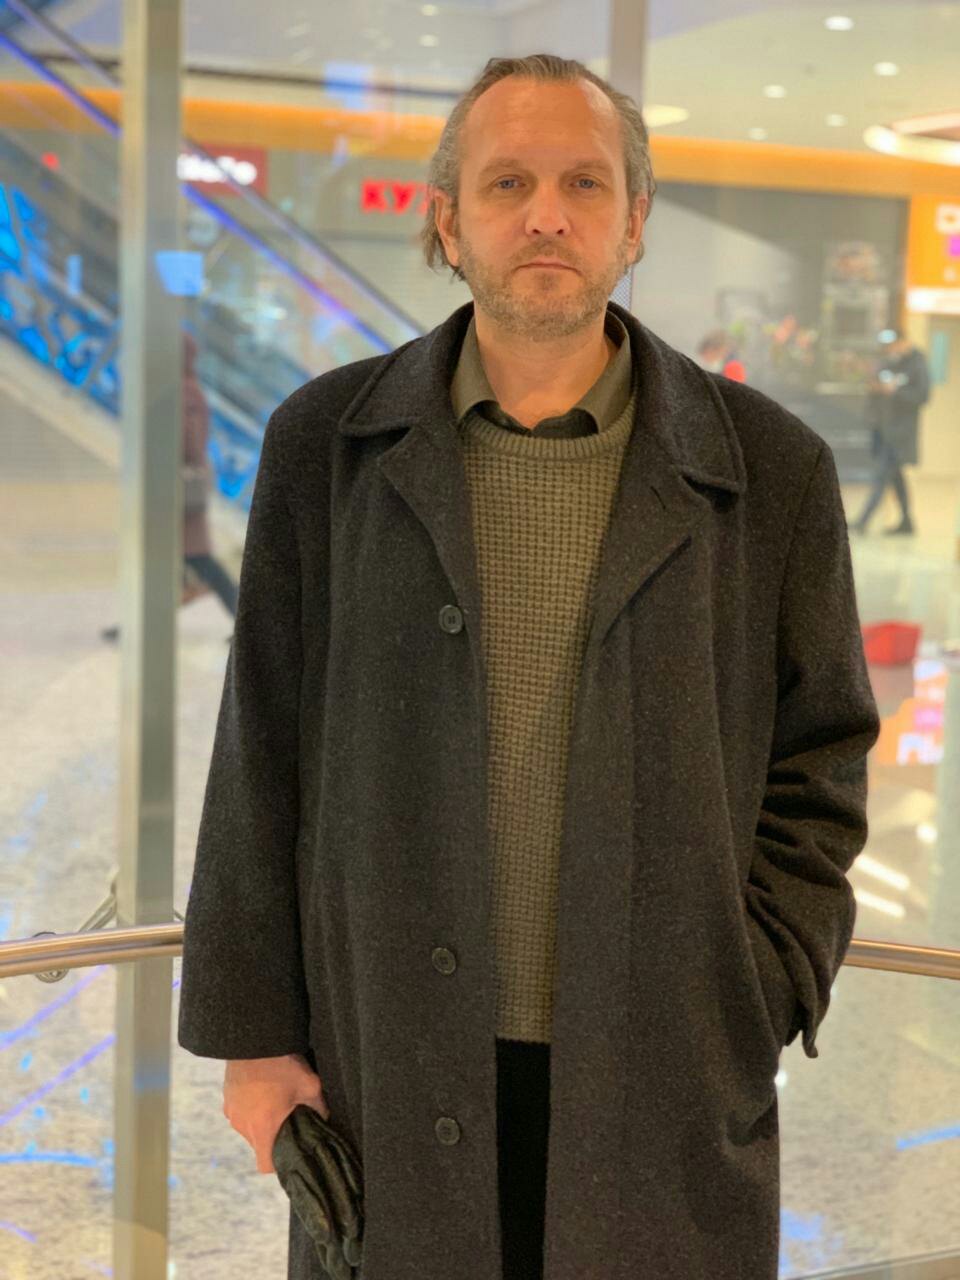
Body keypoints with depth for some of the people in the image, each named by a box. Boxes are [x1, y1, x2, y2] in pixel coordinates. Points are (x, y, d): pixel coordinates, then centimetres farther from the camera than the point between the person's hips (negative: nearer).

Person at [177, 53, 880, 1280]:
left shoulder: (768, 468, -1)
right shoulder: (326, 442, 0)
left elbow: (817, 770, 4)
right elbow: (263, 751, 2)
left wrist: (746, 1023, -4)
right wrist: (253, 1034, 2)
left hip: (658, 1083, 0)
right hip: (391, 1071, 1)